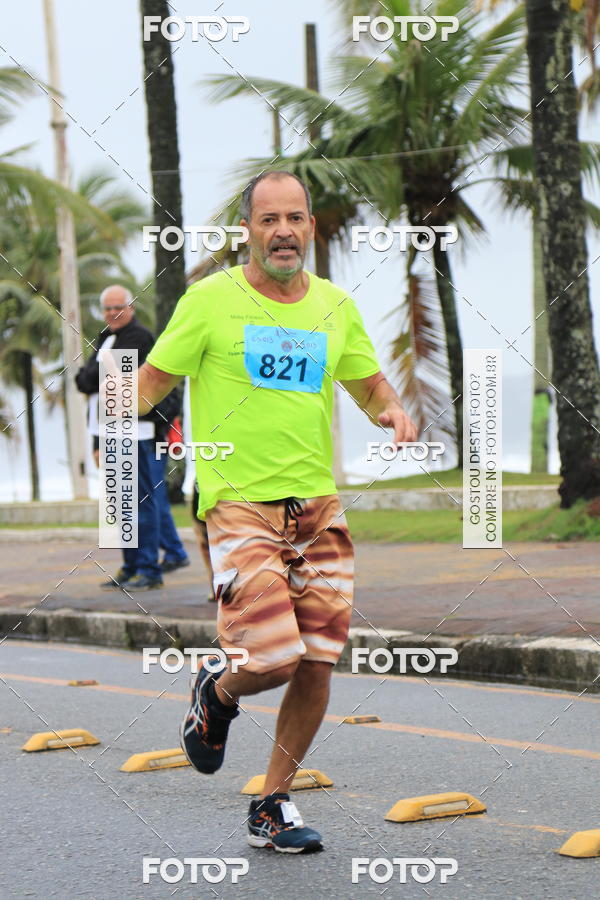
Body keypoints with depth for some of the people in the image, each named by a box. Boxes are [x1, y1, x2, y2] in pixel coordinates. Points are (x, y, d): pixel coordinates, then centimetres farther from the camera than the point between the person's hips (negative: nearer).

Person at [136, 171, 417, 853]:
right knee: (273, 659, -17)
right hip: (239, 505, -4)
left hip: (318, 505, 5)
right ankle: (216, 694, 20)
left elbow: (370, 384, 21)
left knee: (317, 667, 2)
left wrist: (392, 412, -2)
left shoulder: (335, 306, 10)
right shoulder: (210, 300, -2)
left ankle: (272, 806, 20)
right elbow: (153, 380, 1)